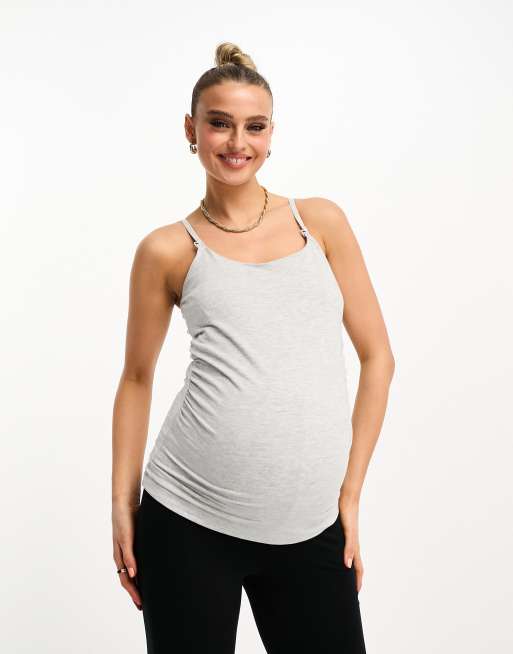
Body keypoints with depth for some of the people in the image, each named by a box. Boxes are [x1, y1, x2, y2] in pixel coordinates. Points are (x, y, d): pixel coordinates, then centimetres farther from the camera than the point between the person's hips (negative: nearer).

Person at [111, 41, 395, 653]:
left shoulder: (321, 222, 7)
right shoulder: (168, 251, 4)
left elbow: (377, 356, 8)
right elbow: (137, 379, 11)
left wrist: (349, 492, 4)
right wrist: (122, 503, 5)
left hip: (311, 528, 1)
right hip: (187, 519, -1)